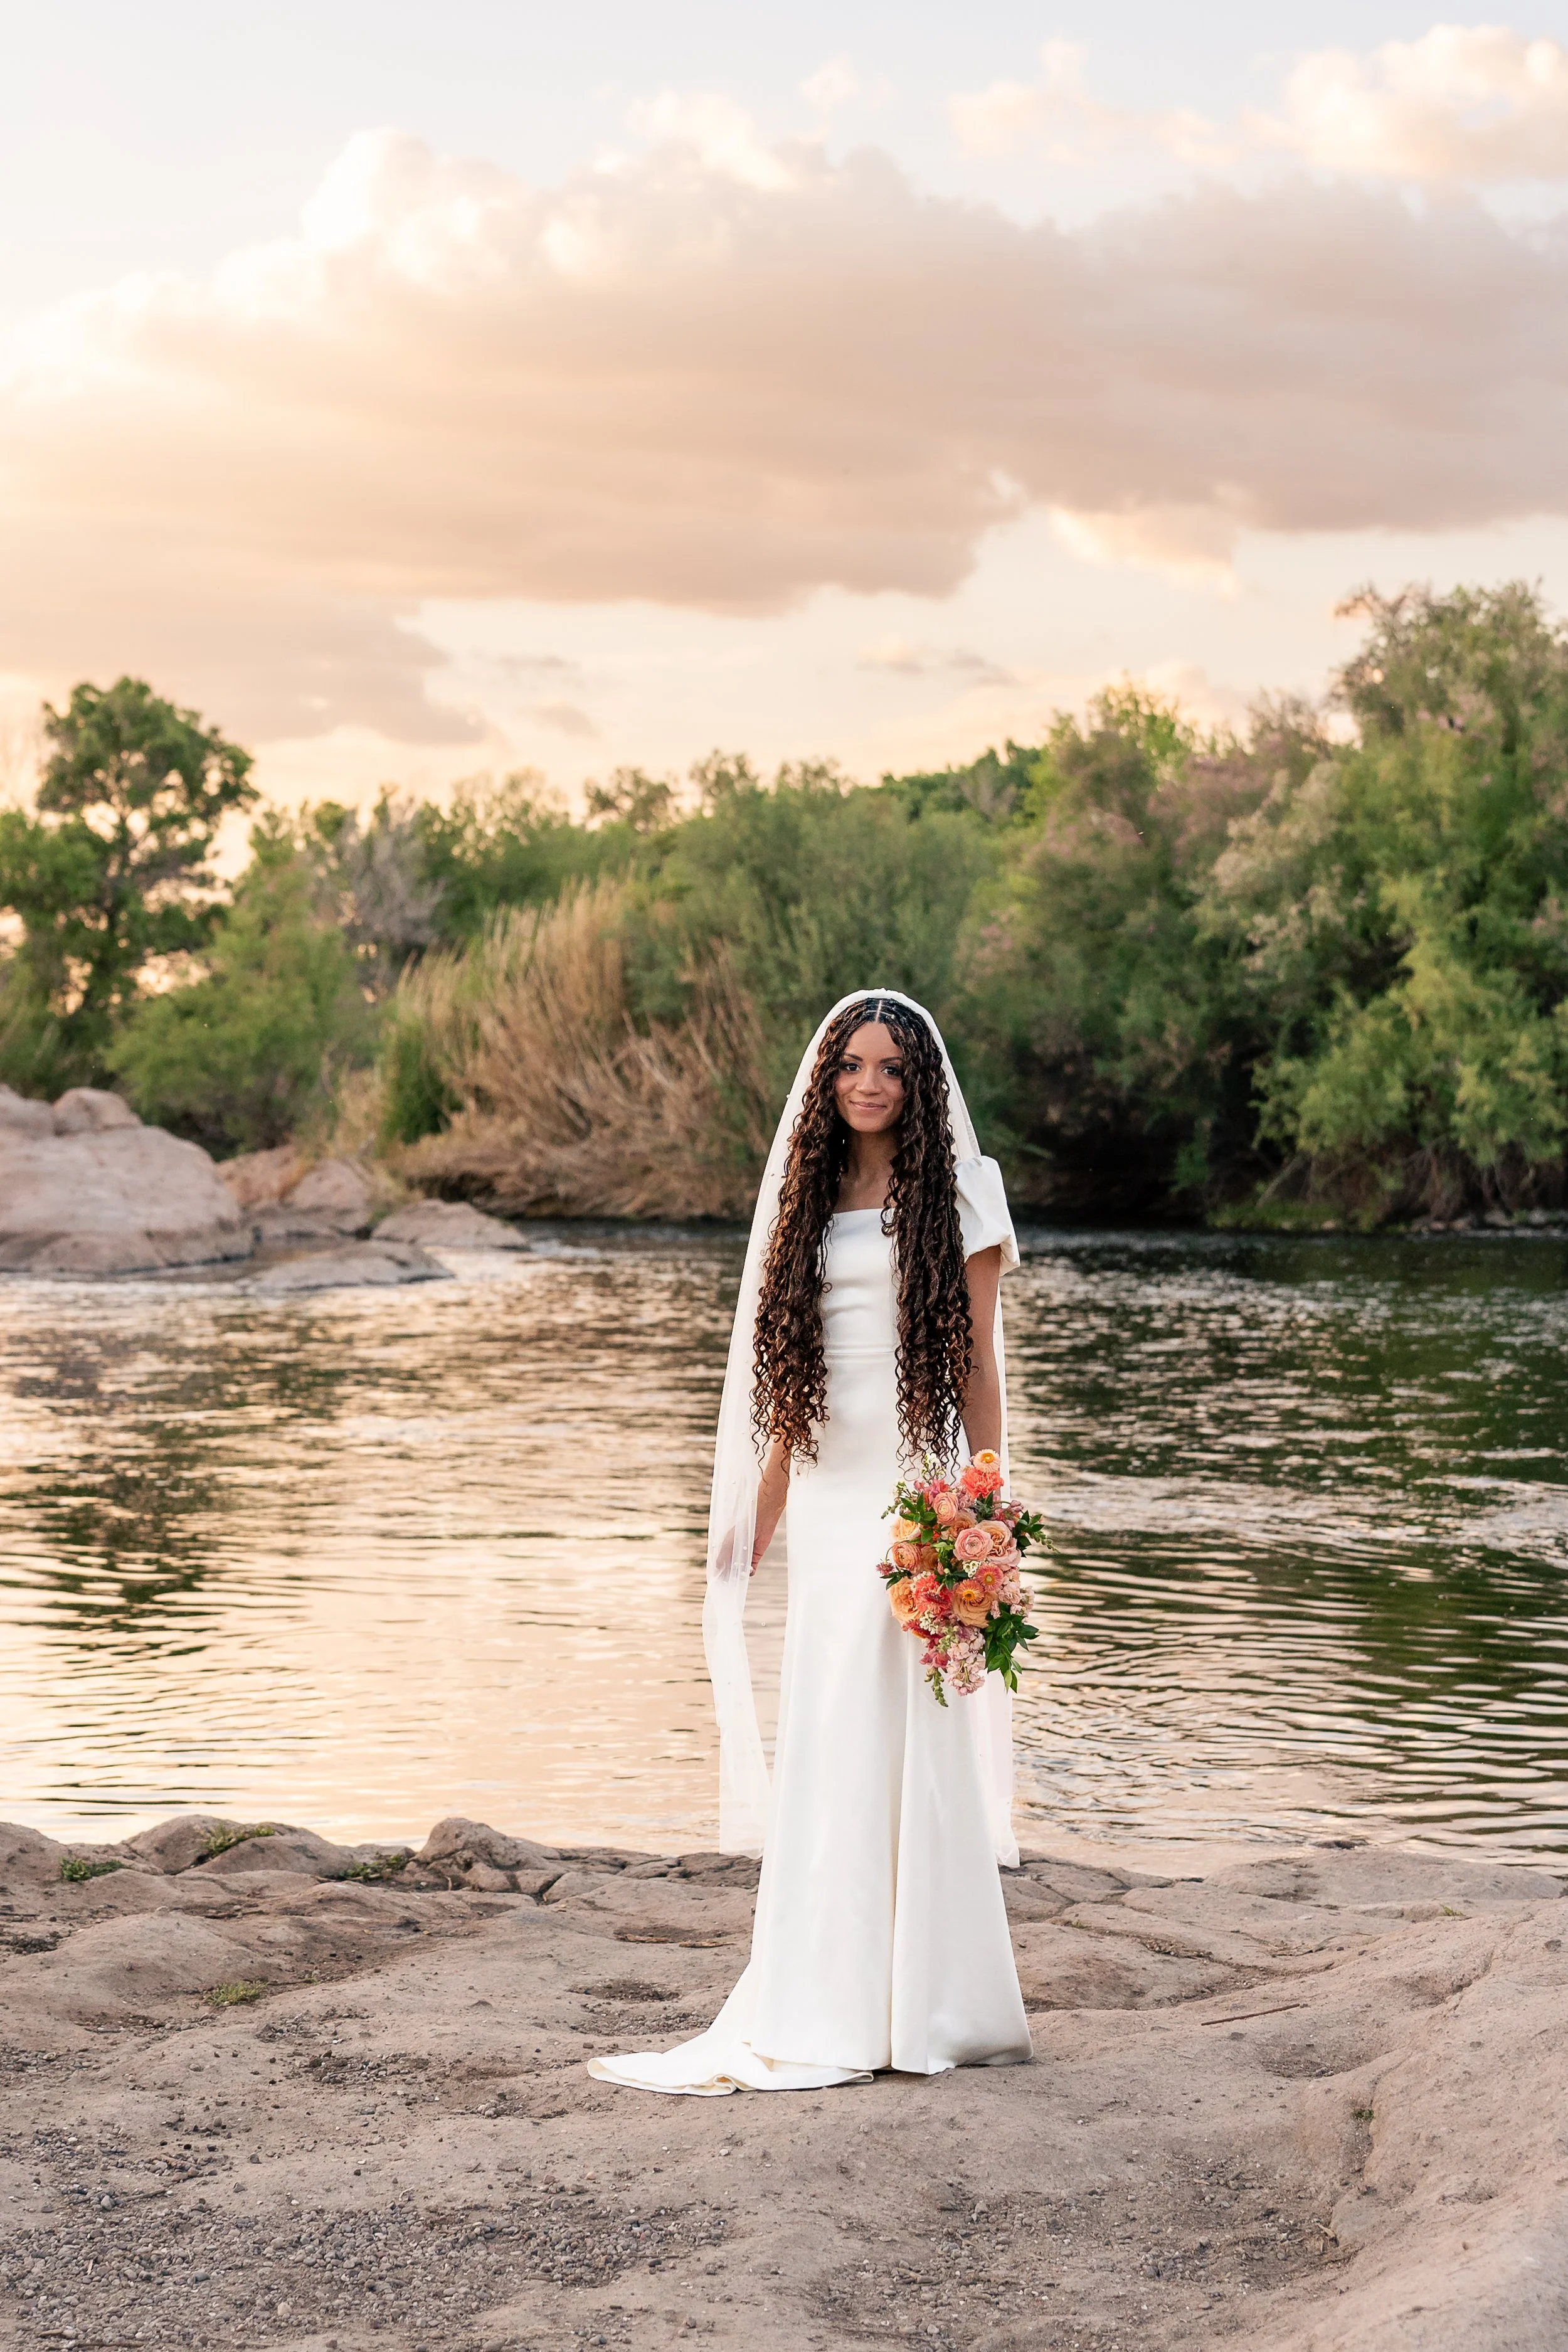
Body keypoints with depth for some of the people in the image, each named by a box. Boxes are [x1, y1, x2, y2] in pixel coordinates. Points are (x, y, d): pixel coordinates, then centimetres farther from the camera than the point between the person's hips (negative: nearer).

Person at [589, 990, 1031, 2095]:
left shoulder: (958, 1188, 0)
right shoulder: (812, 1196, 14)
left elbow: (976, 1361, -3)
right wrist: (759, 1508, 13)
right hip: (828, 1503, 5)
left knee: (914, 1740, -4)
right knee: (824, 1744, 5)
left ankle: (929, 2006, 5)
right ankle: (829, 2007, 13)